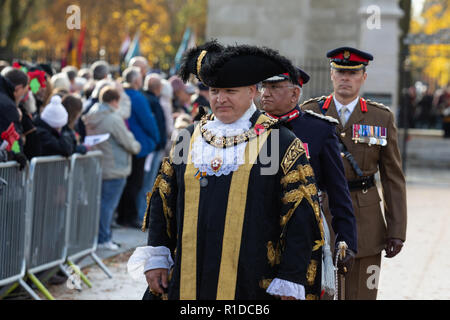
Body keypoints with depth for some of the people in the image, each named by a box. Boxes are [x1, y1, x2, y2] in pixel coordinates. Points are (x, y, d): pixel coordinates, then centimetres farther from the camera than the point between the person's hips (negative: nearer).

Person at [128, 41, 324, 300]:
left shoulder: (282, 144, -2)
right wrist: (156, 258, 10)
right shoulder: (189, 140, 11)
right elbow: (162, 204, 17)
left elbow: (300, 220, -6)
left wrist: (289, 284, -10)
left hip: (252, 286, -3)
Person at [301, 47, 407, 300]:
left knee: (361, 293, 2)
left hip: (365, 222, 0)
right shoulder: (309, 113, 4)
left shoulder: (382, 118, 4)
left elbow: (393, 178, 4)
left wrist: (397, 231, -2)